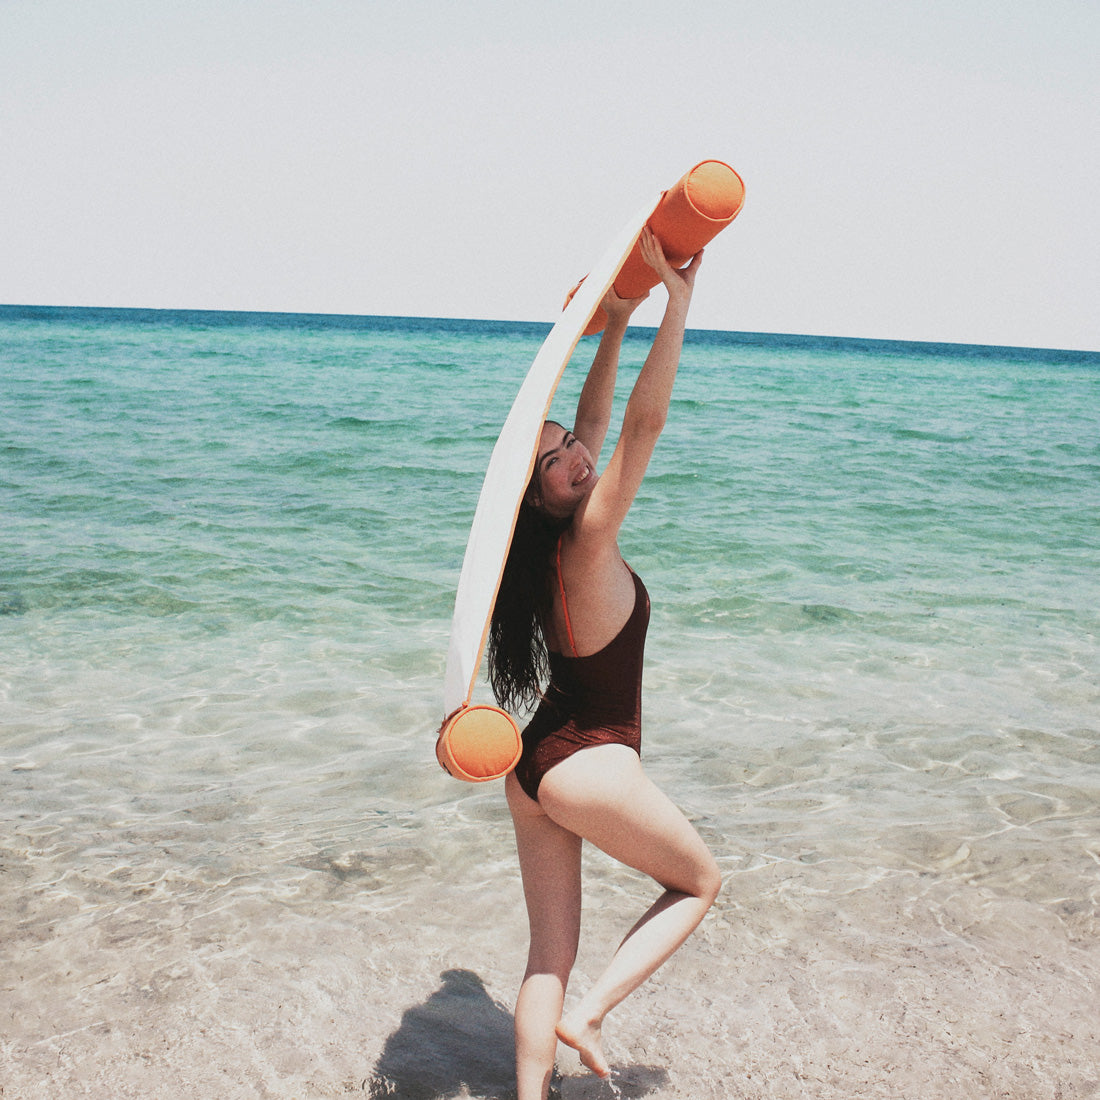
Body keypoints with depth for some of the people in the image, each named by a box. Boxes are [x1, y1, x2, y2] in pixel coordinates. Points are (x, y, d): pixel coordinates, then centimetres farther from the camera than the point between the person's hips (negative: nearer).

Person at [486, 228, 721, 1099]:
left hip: (536, 766, 8)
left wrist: (616, 326, 14)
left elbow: (597, 418, 12)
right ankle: (586, 1016, 5)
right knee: (700, 883, 15)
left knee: (550, 950, 12)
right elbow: (646, 423, -25)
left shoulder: (557, 544, 2)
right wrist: (678, 302, -23)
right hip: (592, 765, -8)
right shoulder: (587, 542, -19)